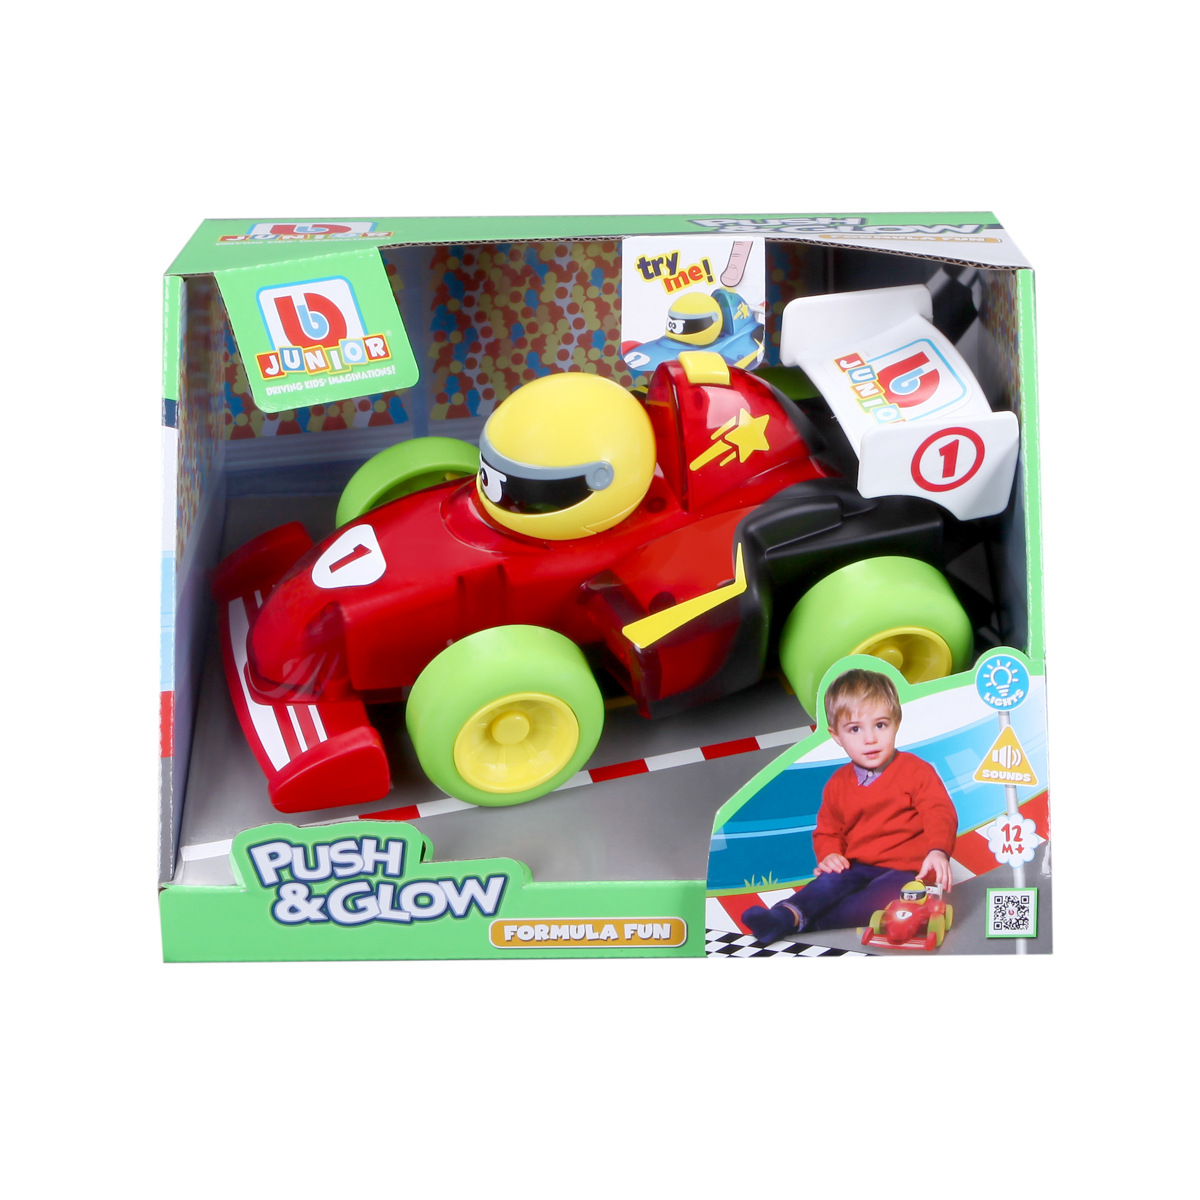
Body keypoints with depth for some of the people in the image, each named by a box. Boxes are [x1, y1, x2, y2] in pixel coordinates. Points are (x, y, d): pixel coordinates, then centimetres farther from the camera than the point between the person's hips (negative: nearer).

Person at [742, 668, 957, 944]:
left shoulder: (916, 770, -2)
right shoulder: (838, 783, 12)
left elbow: (940, 813, -12)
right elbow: (828, 830, 20)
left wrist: (938, 851, -33)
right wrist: (829, 854, -3)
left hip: (906, 869, -5)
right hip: (857, 867, 5)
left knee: (885, 894, -36)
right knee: (830, 882, -27)